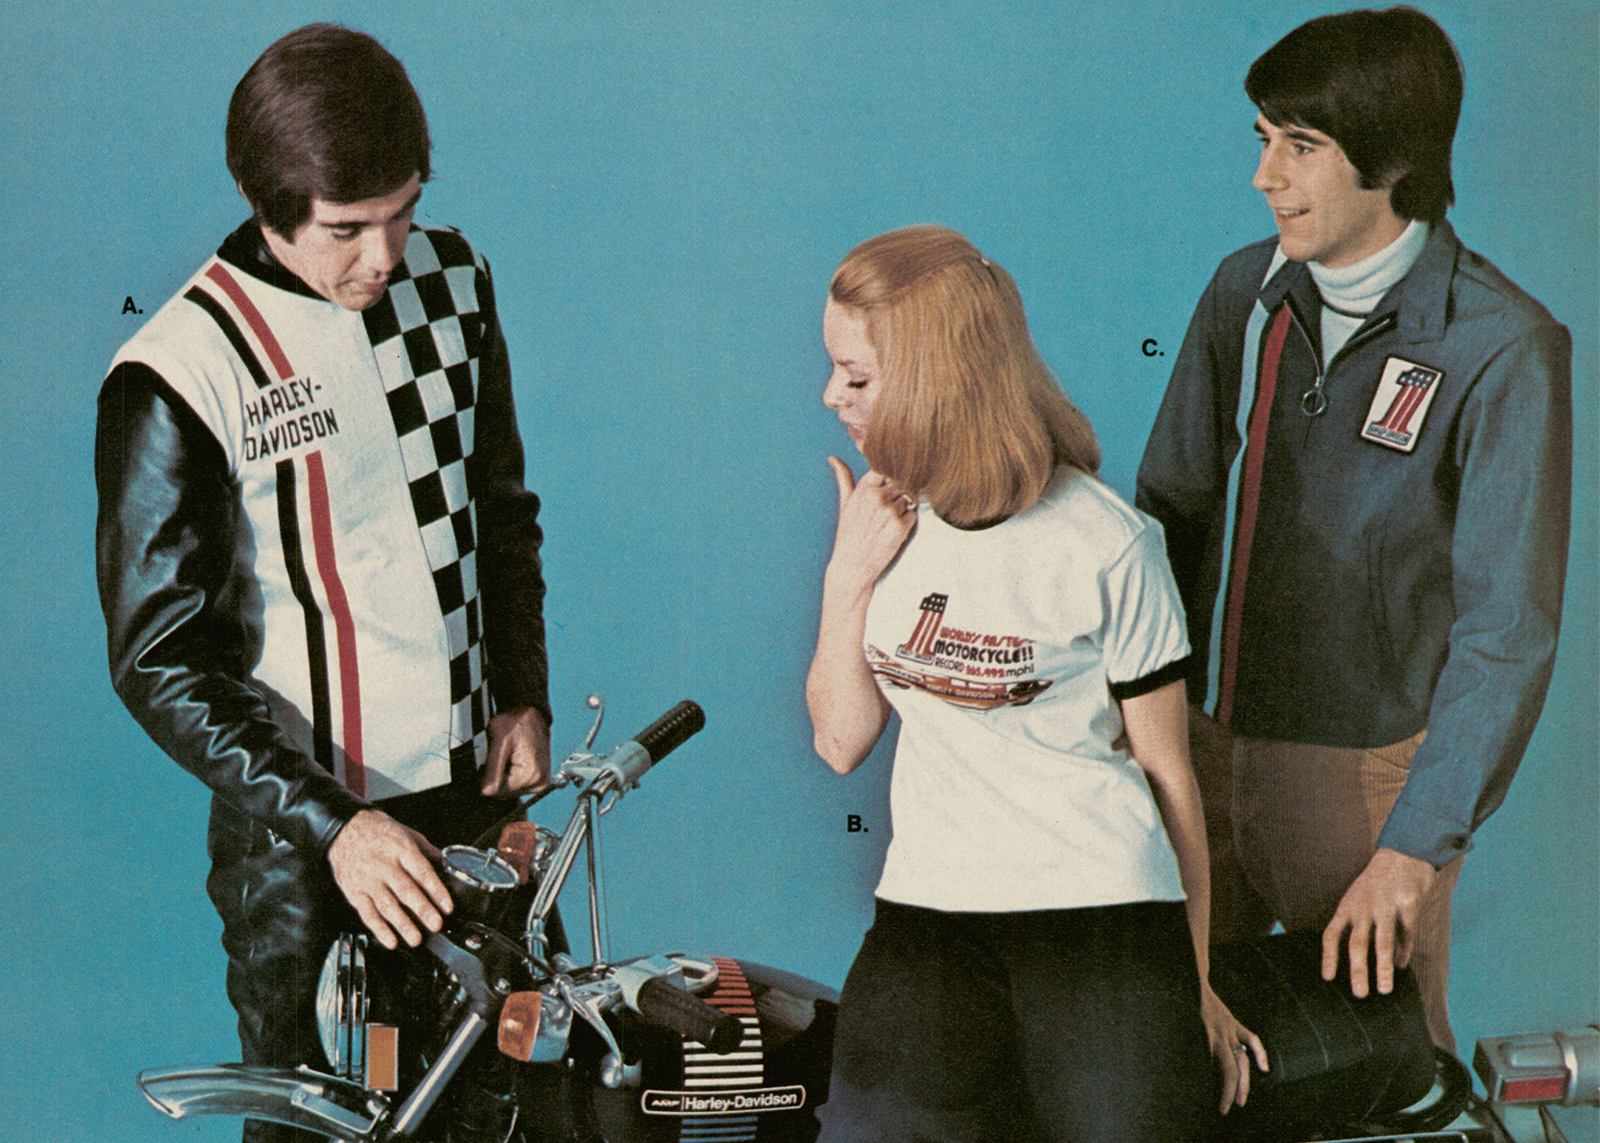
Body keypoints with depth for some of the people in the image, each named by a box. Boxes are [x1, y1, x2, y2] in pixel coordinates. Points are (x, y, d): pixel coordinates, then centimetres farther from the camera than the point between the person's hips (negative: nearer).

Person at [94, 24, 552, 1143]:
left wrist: (526, 695, 3)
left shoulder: (451, 276, 0)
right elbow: (160, 663, -16)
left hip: (473, 783, 5)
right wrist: (329, 823, -22)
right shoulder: (177, 376, -19)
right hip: (297, 828, -5)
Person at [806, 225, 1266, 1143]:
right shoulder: (886, 520, 10)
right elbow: (842, 741, 10)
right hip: (926, 915, 4)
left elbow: (1166, 767, 2)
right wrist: (849, 577, -4)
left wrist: (1195, 982, 7)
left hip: (1105, 924, -3)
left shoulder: (1107, 544, -5)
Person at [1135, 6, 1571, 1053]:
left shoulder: (1502, 347, -15)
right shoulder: (1246, 290, 3)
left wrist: (1417, 848, -20)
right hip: (1200, 741, 5)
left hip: (1367, 768, -4)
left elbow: (1507, 627, -16)